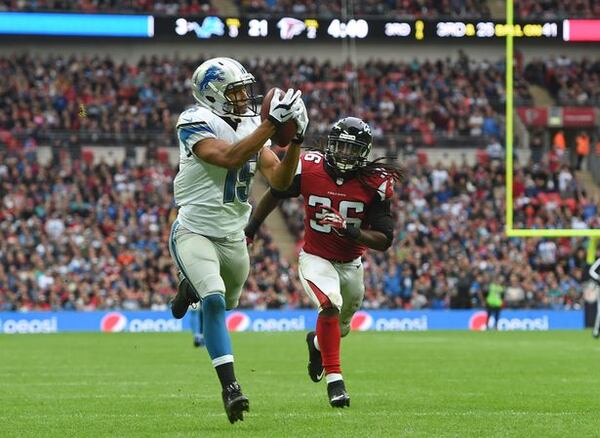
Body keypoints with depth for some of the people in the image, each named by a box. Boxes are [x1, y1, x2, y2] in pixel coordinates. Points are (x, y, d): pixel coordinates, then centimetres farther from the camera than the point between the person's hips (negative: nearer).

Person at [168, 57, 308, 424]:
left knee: (227, 303, 24)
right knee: (214, 300, -27)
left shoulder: (252, 126, 4)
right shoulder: (196, 123, -16)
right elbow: (228, 158, -32)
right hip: (194, 232, -7)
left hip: (233, 238, 7)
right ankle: (230, 386, -25)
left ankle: (191, 287, 58)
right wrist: (272, 124, -34)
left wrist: (296, 140, -15)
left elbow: (280, 180, 0)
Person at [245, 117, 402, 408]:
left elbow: (384, 240, -18)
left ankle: (316, 342, 58)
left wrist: (349, 231, -34)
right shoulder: (308, 169, -17)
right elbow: (274, 195, 3)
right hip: (316, 259, -3)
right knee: (330, 305, -30)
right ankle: (334, 379, -22)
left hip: (351, 264, 3)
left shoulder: (375, 184, -17)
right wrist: (249, 230, 8)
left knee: (340, 327, 20)